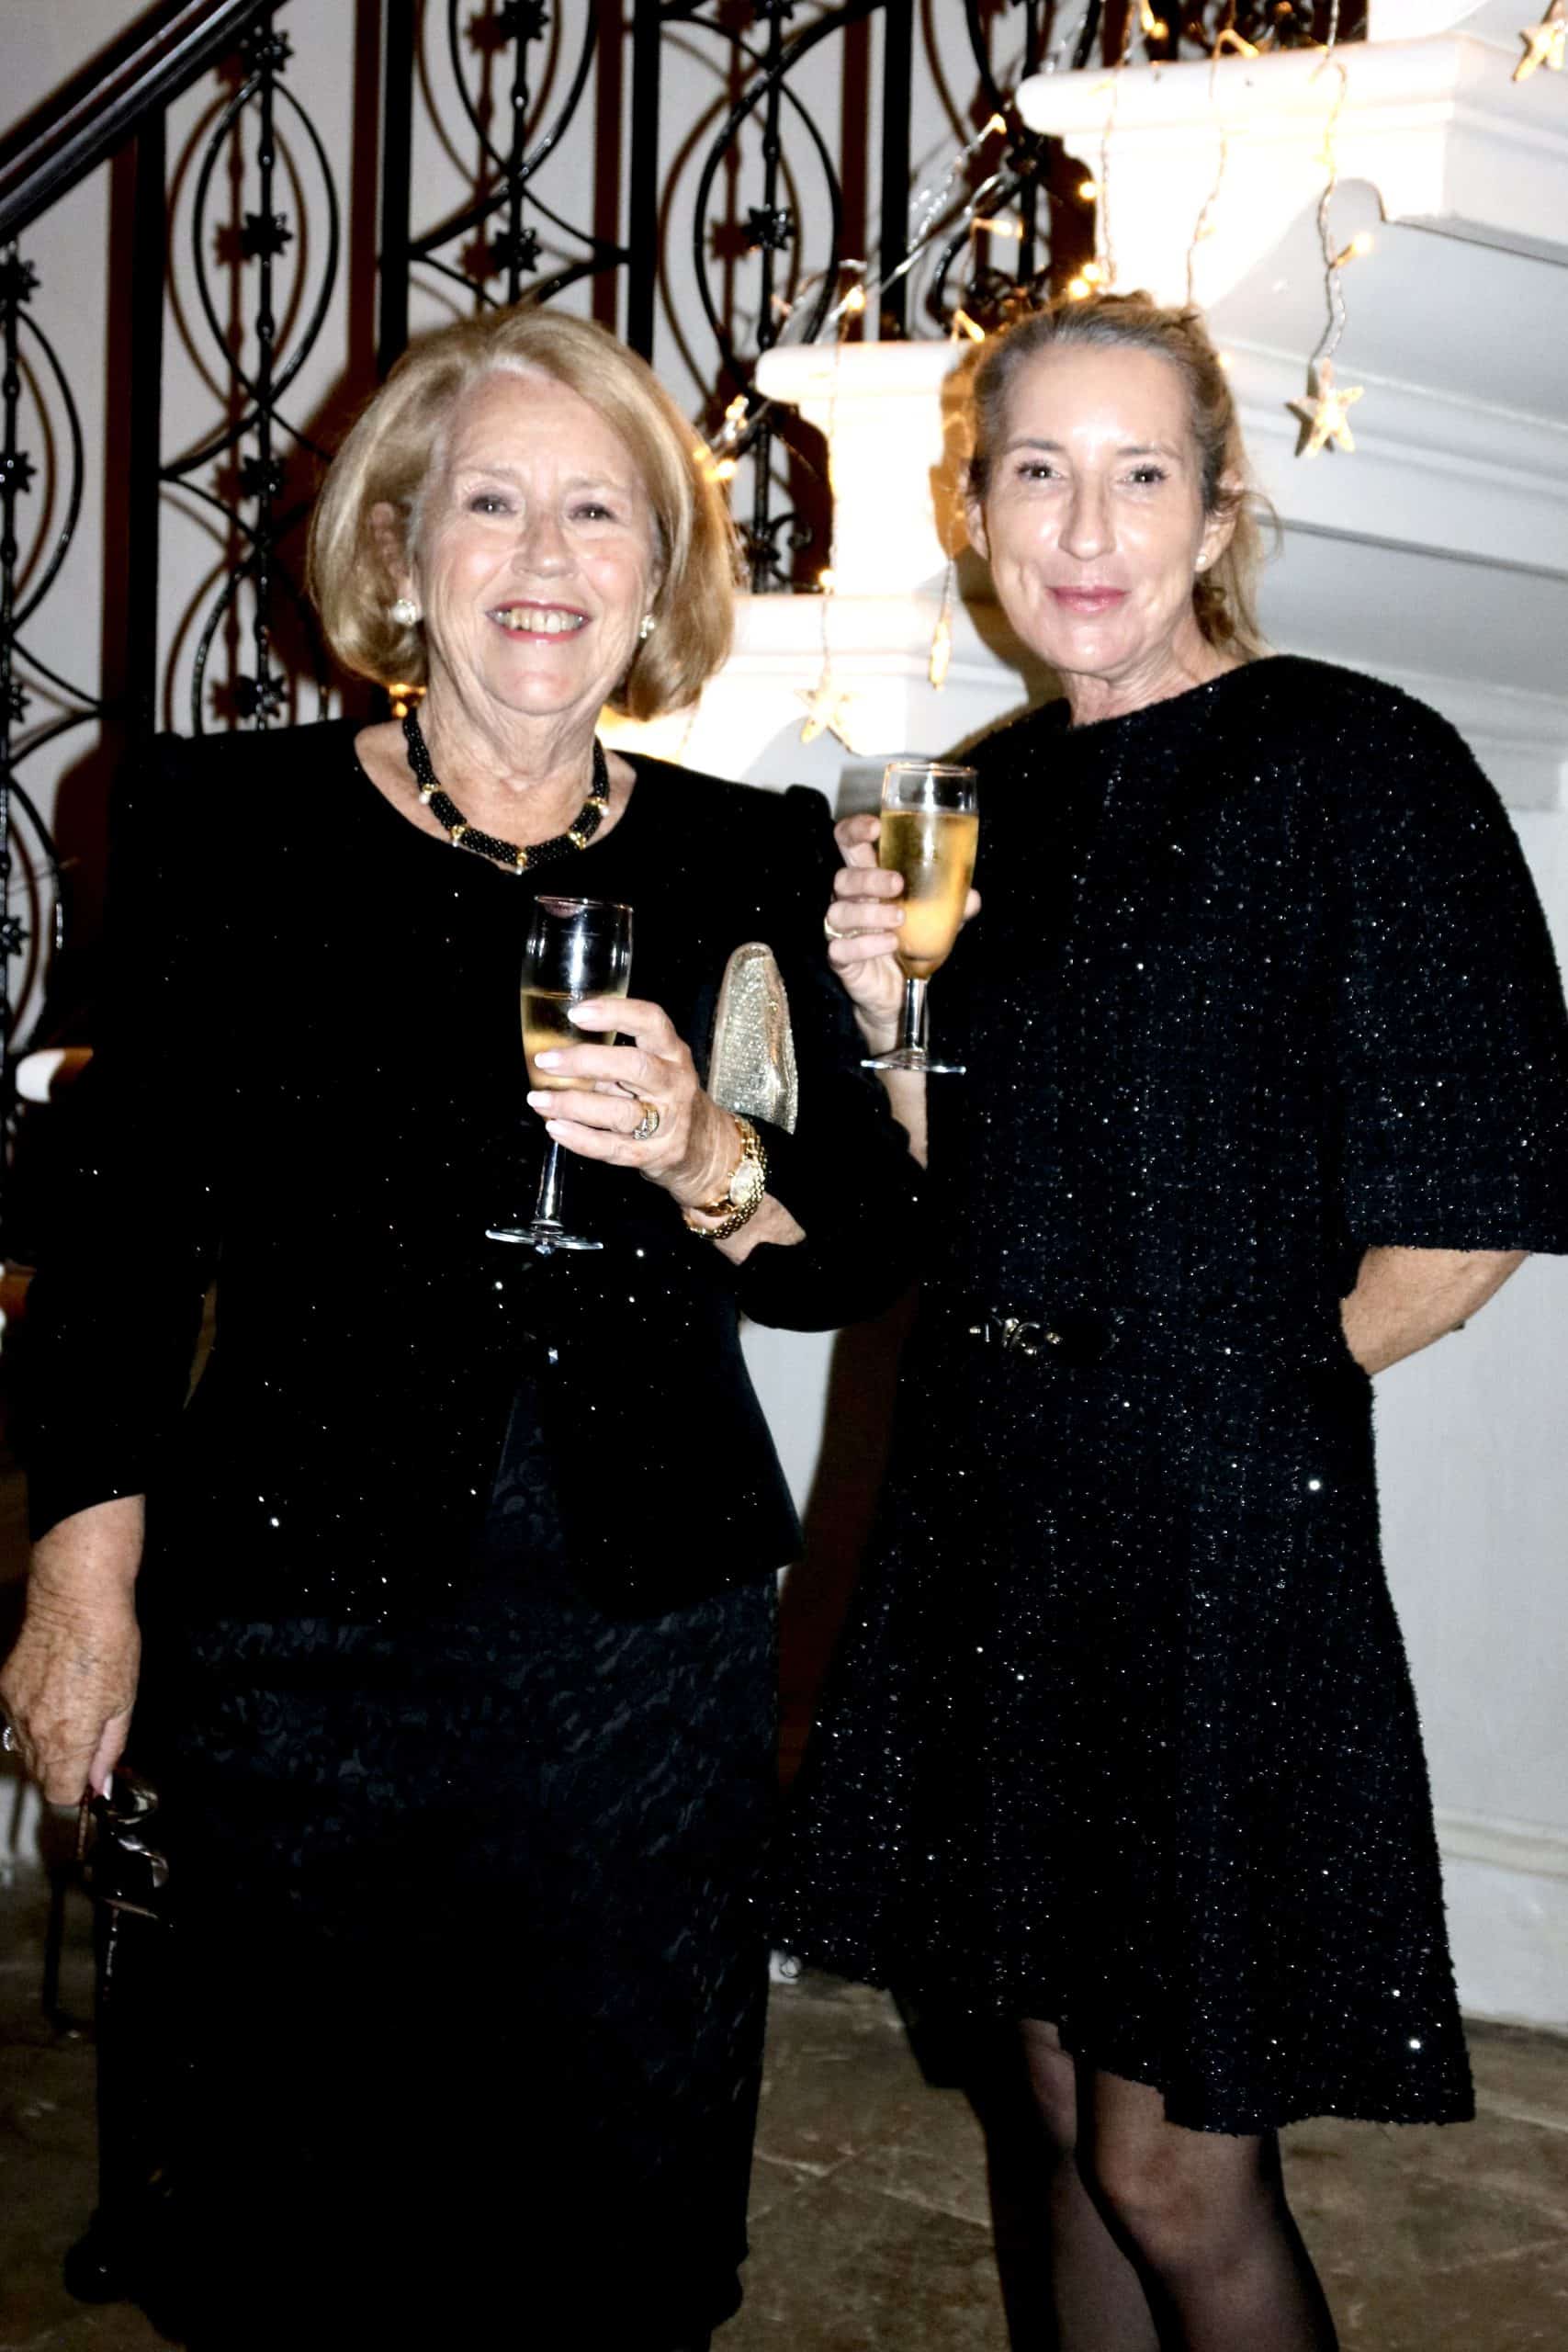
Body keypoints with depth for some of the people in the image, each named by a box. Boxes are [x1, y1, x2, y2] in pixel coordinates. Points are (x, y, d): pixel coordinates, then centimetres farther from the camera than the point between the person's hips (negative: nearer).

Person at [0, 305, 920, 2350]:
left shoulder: (751, 863, 4)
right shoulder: (227, 823, 0)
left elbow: (868, 1261, 6)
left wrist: (708, 1164, -15)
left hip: (654, 1640, 2)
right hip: (296, 1623, -1)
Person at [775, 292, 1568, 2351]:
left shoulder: (1359, 762, -10)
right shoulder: (1001, 788, 10)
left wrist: (1251, 1387, -3)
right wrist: (888, 1011, -2)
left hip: (1218, 1524, -6)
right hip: (986, 1495, 7)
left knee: (1177, 2171, 3)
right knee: (1066, 2099, 18)